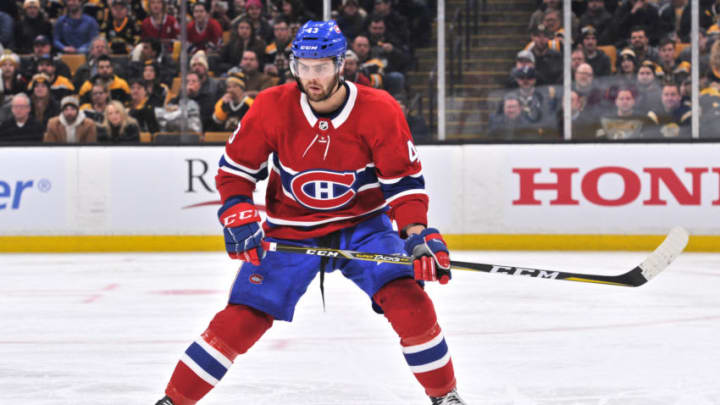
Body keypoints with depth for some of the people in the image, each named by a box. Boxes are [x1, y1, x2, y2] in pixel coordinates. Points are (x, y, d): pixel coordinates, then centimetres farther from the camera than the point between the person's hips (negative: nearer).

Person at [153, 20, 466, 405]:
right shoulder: (272, 107, -15)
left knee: (407, 299, -19)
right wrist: (239, 218, -16)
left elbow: (403, 178, -10)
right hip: (289, 232, 0)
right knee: (241, 320, -8)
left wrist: (417, 234, -22)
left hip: (362, 224, 0)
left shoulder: (379, 110, -17)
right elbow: (235, 168, -3)